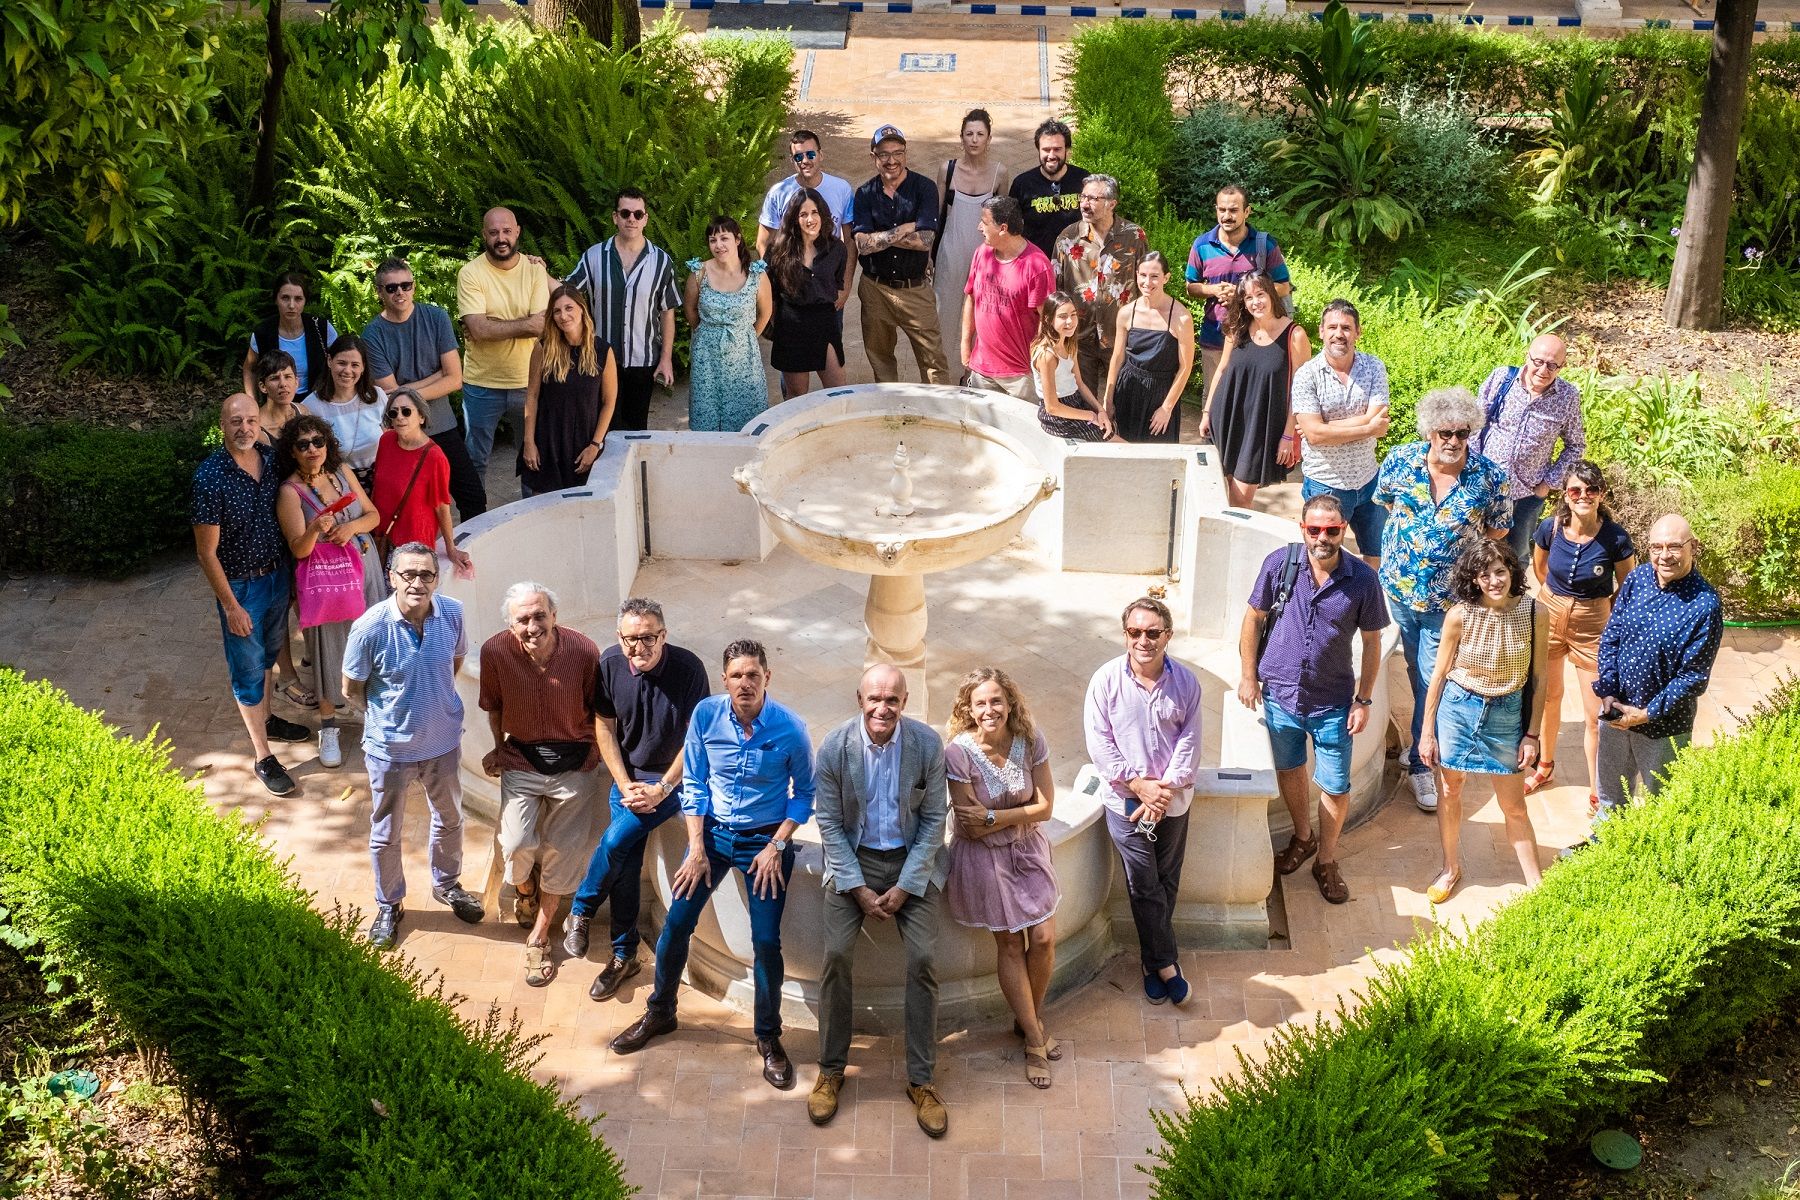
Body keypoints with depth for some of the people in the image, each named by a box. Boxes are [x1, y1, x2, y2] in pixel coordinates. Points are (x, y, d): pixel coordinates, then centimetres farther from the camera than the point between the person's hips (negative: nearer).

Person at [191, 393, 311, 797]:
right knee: (248, 668, 8)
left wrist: (291, 574, 10)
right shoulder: (210, 476, -25)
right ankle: (263, 758, 19)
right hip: (240, 585, -6)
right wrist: (230, 605, -16)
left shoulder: (272, 459, -8)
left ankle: (265, 719, 49)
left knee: (267, 655, 26)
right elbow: (206, 552, -19)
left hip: (278, 575, 6)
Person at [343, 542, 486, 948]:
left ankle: (446, 884, 52)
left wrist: (433, 699, 7)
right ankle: (389, 905, 41)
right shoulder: (370, 628, -27)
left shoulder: (452, 613, -17)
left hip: (443, 741, 3)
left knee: (449, 819, 25)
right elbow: (352, 689, -11)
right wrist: (391, 711, 1)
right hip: (390, 747, -3)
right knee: (386, 833, 17)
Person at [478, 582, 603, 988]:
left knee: (561, 855, 5)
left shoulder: (583, 651, -19)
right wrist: (499, 747, 9)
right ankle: (525, 891, 25)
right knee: (517, 845, -12)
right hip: (521, 761, 0)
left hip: (573, 765, 0)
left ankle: (539, 936, 23)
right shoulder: (495, 652, -16)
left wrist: (594, 753, -4)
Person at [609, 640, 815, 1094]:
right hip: (713, 833, 2)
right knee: (676, 924, 4)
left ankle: (768, 1037, 17)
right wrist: (696, 848, -6)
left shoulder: (790, 728, -18)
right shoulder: (706, 714, -12)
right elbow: (694, 783, -3)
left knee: (766, 942, -2)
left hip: (765, 840, -2)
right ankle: (659, 1013, 27)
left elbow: (804, 792, -5)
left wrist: (776, 845, -12)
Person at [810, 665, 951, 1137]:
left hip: (913, 859, 0)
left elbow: (934, 820, -6)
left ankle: (921, 1080, 1)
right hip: (854, 858, 0)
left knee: (921, 959, -12)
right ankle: (831, 1070, 4)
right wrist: (858, 889, -12)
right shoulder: (835, 746, -13)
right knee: (837, 955, -14)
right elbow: (829, 823, -5)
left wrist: (905, 887, -12)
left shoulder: (927, 744, -13)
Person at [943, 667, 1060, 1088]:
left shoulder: (1030, 741, -14)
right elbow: (970, 827, -17)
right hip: (984, 857, -3)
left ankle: (1030, 1018, 31)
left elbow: (1045, 806, -10)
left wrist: (995, 818, -20)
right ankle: (1034, 1040, 21)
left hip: (1028, 848, 3)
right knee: (1010, 944, 7)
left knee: (1043, 939, 3)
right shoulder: (958, 752, -23)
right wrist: (1018, 815, -15)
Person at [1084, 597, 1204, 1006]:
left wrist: (1165, 788, -15)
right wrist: (1139, 785, -16)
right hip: (1125, 800, -2)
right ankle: (1165, 963, 14)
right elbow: (1099, 743, -11)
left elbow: (1189, 742, -4)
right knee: (1144, 886, 1)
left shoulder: (1185, 682, -6)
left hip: (1173, 800, 2)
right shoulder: (1106, 680, -11)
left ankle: (1152, 952, 31)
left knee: (1167, 883, 12)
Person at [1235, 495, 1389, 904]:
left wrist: (1364, 700, -3)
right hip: (1280, 693, 1)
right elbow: (1254, 617, -1)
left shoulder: (1362, 579, -16)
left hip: (1332, 703, -1)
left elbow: (1371, 641, -5)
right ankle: (1303, 837, 48)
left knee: (1336, 788, 7)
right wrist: (1248, 675, 0)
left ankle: (1326, 861, 31)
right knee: (1289, 770, 22)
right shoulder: (1280, 564, -15)